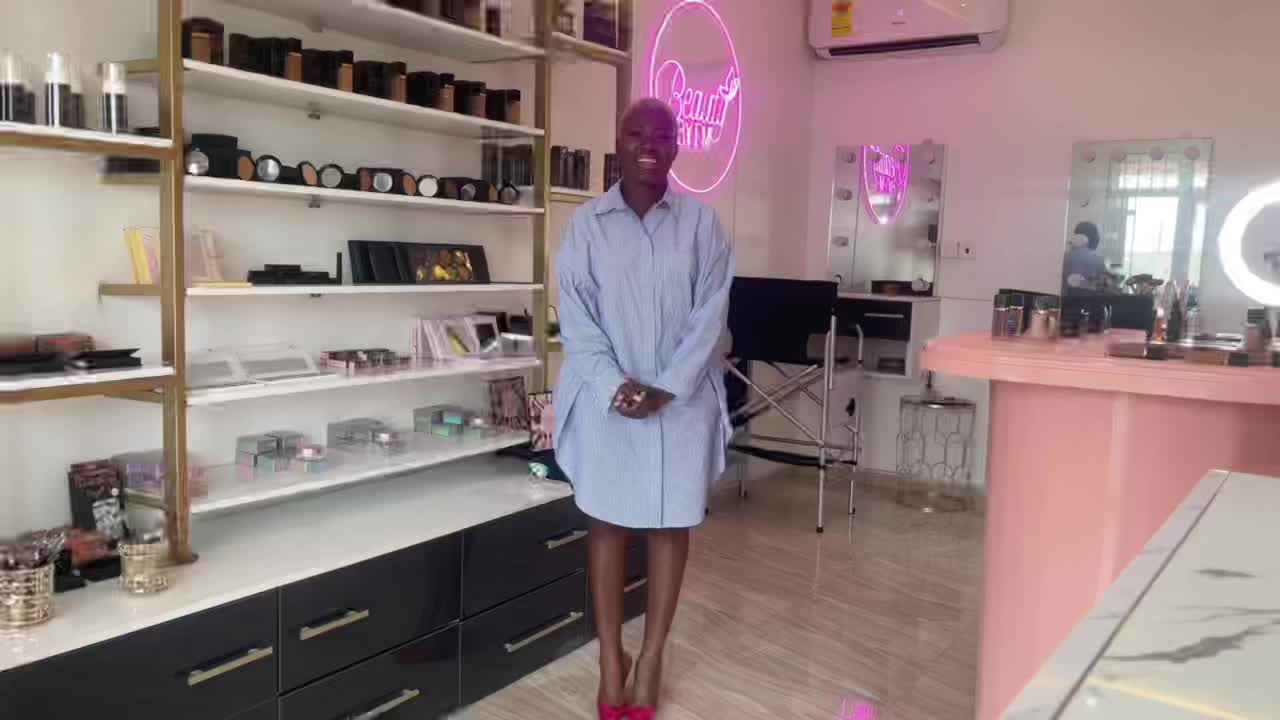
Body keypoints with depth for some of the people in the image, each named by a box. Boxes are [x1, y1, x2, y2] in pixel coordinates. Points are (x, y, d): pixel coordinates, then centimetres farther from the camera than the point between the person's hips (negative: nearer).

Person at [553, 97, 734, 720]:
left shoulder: (701, 222, 0)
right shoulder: (586, 223, 0)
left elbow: (709, 314, -4)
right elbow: (575, 317, -4)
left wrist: (665, 389, -13)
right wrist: (616, 385, -15)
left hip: (682, 400, 0)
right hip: (606, 397, 0)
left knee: (671, 523, 7)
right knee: (608, 521, 8)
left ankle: (651, 658, 22)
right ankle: (610, 657, 22)